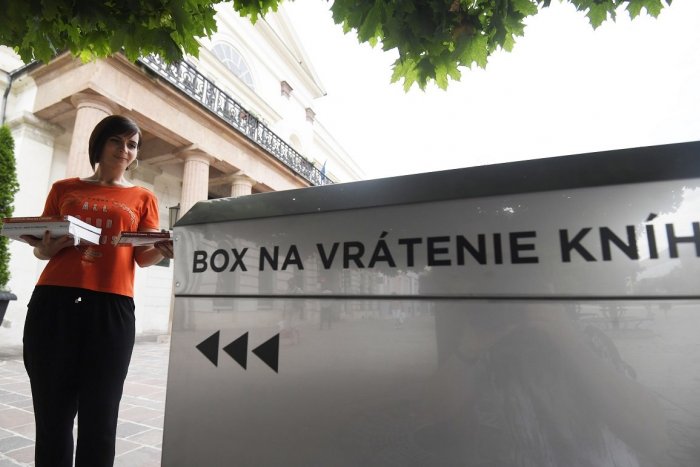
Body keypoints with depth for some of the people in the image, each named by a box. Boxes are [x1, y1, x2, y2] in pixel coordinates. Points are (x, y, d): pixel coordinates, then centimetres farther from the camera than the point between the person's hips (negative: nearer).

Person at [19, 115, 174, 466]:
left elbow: (145, 258, 4)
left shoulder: (142, 197, 11)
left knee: (99, 418, 1)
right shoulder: (64, 189, 15)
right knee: (52, 414, 6)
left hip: (111, 308, -1)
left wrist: (164, 250, -18)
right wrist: (46, 246, -7)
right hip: (53, 303, 2)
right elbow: (43, 250, 17)